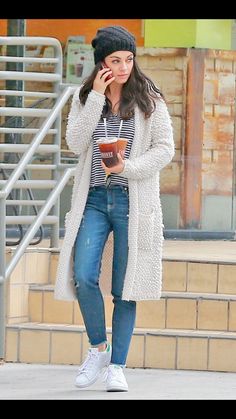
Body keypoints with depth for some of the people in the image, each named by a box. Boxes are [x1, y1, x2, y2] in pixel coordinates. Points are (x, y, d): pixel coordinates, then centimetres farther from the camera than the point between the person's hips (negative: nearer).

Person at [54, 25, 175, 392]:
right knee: (84, 276, -13)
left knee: (125, 288, 0)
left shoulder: (149, 100, 2)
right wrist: (96, 98, -10)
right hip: (93, 199, 1)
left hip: (133, 200, -1)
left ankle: (117, 366, 7)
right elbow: (75, 143, -5)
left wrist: (127, 167, -15)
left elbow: (164, 149, -1)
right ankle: (98, 348, 8)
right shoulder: (85, 97, 8)